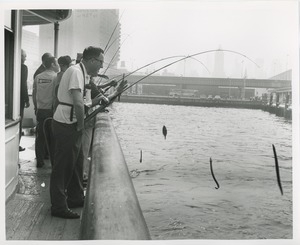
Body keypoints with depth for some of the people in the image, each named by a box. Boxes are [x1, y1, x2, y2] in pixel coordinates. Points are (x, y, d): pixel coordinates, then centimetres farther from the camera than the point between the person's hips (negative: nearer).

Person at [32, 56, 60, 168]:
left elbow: (34, 94, 14)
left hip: (40, 110, 4)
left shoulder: (38, 77, 8)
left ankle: (39, 160, 14)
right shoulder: (56, 77, -8)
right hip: (51, 109, -4)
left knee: (40, 136, 10)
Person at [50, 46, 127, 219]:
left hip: (73, 125, 10)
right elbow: (78, 103, -26)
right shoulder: (76, 72, -17)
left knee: (77, 162, 17)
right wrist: (81, 124, -14)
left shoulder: (85, 74, 15)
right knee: (63, 165, -3)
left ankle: (76, 198, 31)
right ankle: (58, 207, 6)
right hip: (66, 124, -10)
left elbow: (84, 103, 17)